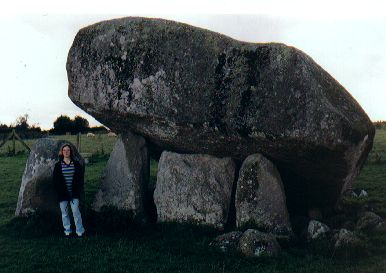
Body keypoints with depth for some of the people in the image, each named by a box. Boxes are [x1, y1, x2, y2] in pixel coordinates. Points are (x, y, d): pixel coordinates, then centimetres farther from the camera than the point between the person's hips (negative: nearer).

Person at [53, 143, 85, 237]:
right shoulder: (58, 165, 3)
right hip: (62, 194, 1)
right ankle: (67, 231, 20)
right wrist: (60, 190, -6)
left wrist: (78, 190, -3)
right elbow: (55, 180, 4)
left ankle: (80, 231, 2)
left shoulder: (76, 164, 3)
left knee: (76, 211, -8)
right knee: (64, 213, 8)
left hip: (74, 193, -1)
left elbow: (81, 178, 6)